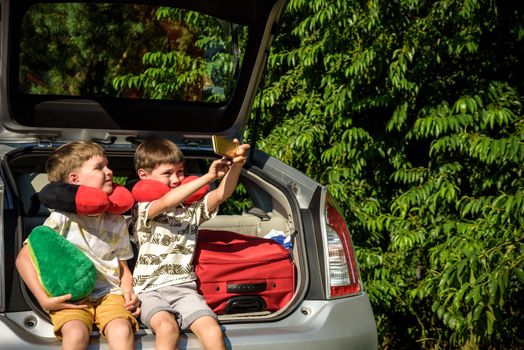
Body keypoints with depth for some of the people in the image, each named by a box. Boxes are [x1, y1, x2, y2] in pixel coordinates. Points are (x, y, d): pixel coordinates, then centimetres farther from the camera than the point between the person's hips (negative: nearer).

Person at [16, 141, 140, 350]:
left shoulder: (117, 222, 11)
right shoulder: (62, 218, -4)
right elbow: (24, 258, -5)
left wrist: (129, 294, -1)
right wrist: (44, 299, -13)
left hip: (110, 293, 3)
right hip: (71, 298, -3)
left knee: (122, 331, -28)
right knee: (76, 333, -33)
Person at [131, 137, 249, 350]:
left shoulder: (191, 209, 15)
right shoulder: (143, 209, 2)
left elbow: (221, 195, -1)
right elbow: (166, 202, -19)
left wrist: (236, 166, -21)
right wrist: (208, 177, -28)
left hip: (184, 288, 3)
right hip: (150, 290, -3)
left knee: (213, 332, -24)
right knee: (168, 328, -34)